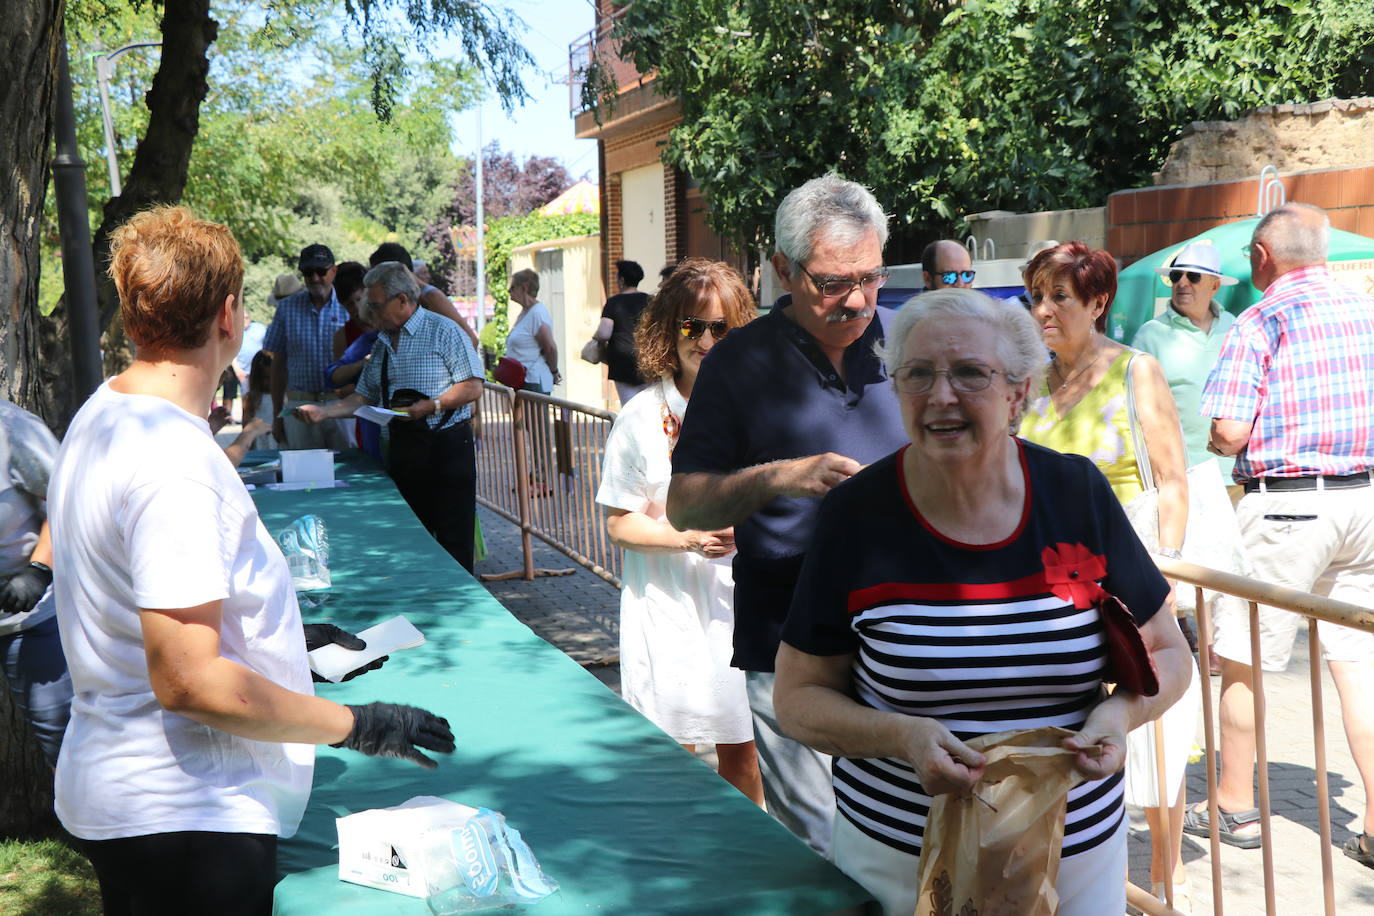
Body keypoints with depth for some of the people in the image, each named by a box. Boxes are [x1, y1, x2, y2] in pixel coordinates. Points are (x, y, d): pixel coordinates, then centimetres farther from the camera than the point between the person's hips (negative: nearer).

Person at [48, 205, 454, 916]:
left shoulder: (105, 415, 8)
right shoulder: (173, 464, -24)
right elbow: (188, 681, -28)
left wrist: (291, 639, 18)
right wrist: (355, 725, -19)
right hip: (185, 820, -10)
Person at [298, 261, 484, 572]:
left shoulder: (443, 331, -6)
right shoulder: (383, 343, 17)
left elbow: (473, 386, -11)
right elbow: (363, 397, 19)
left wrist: (433, 405, -21)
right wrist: (323, 412, 7)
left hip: (446, 444, -7)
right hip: (402, 447, 7)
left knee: (453, 539, -6)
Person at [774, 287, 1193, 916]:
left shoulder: (1077, 493, -6)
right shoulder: (857, 512, -11)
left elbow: (1165, 653, 4)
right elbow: (799, 697, -5)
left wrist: (1120, 712, -17)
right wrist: (903, 737, -23)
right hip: (898, 858, -1)